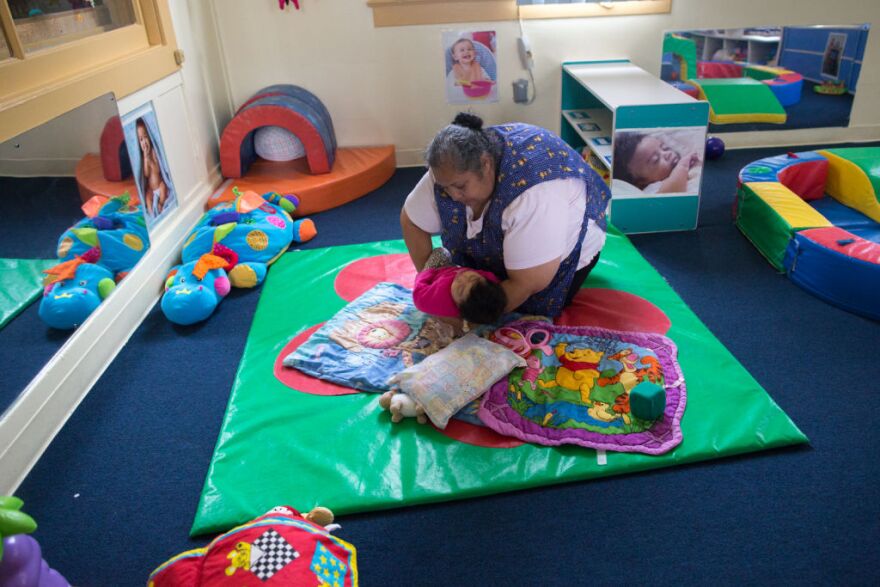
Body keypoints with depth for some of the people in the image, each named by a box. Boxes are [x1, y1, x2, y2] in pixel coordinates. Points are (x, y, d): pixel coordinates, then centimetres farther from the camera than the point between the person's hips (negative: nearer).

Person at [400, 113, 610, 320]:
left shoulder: (532, 191, -44)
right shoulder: (452, 171, -26)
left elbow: (526, 284, -38)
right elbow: (411, 221, -9)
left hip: (565, 247, -5)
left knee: (531, 310, -8)